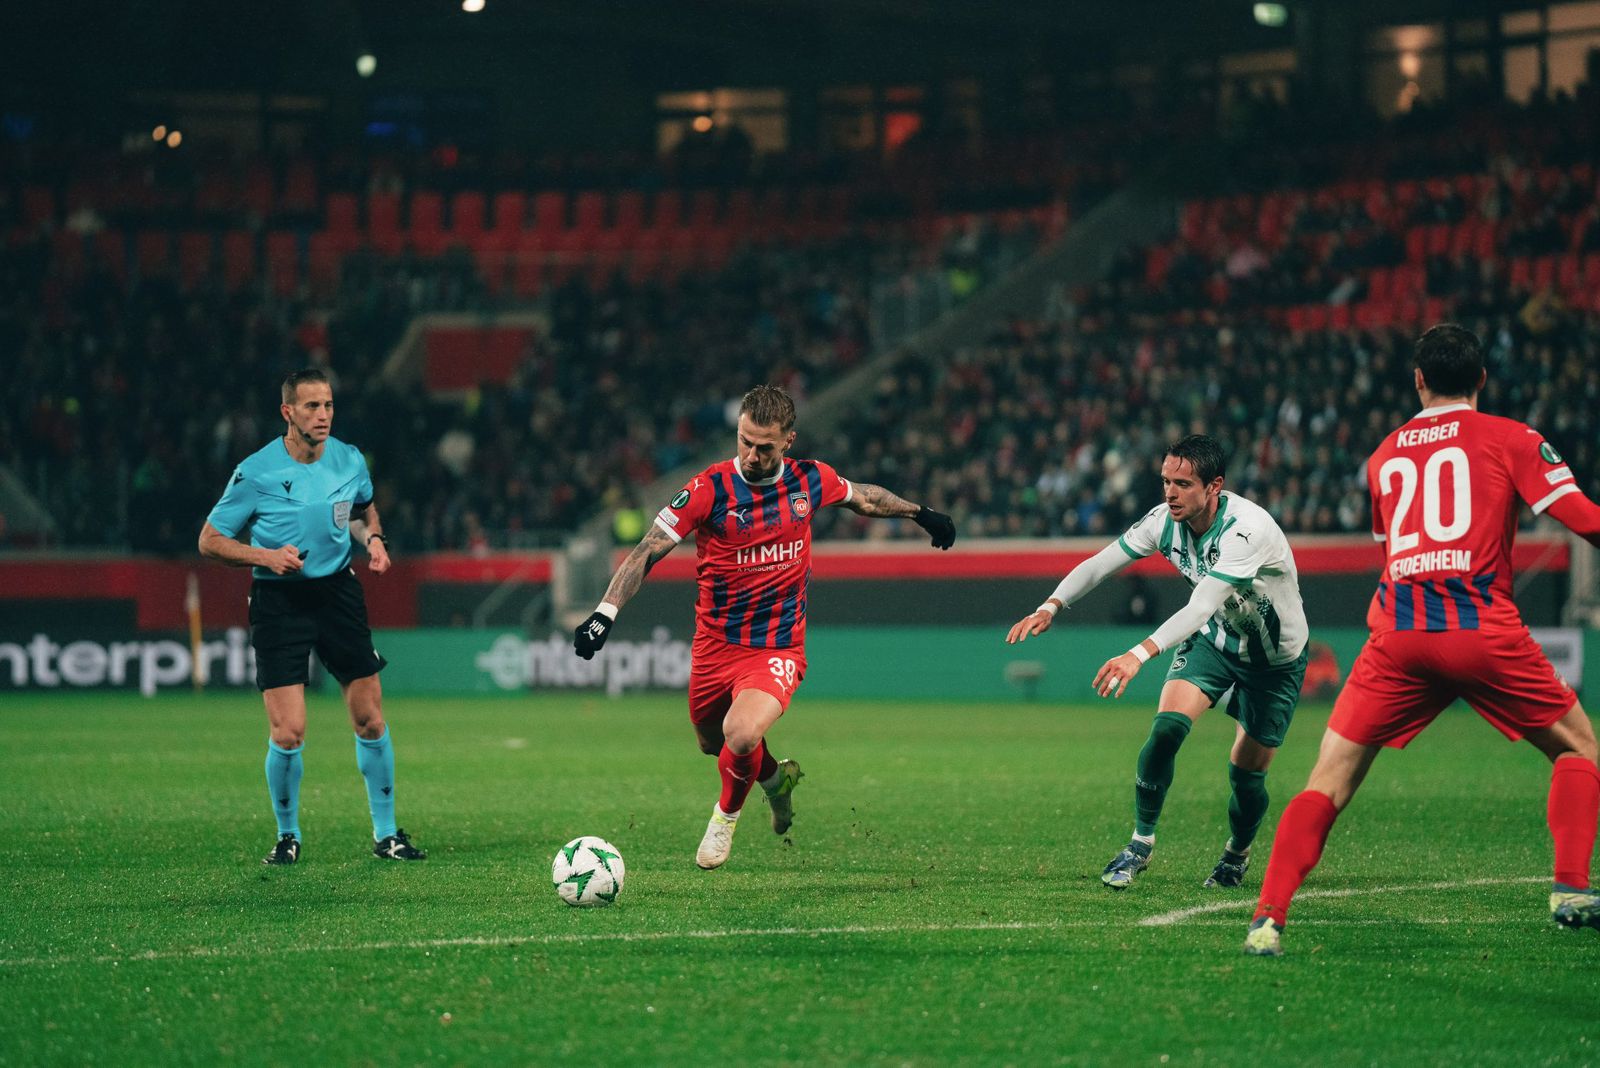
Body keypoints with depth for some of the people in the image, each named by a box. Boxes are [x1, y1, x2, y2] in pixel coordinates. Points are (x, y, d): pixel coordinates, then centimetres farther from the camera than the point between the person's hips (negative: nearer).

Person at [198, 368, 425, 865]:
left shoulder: (350, 460, -1)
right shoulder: (257, 471, -12)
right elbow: (210, 540, -5)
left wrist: (372, 537, 0)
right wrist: (266, 555, -19)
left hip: (338, 592, 4)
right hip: (279, 600, -4)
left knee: (370, 719, 3)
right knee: (288, 733, -11)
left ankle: (386, 833, 18)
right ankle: (288, 836, 12)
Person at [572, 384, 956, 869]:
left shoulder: (811, 480, -5)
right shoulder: (710, 488, -15)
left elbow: (862, 496, 19)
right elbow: (648, 551, -15)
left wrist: (920, 513, 30)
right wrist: (605, 612, -25)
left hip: (779, 648, -1)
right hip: (715, 644, 1)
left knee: (742, 736, -26)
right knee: (712, 742, 18)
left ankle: (726, 814, 6)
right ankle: (776, 777, 53)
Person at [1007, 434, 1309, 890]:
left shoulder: (1245, 529, -36)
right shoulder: (1166, 520, -17)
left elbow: (1201, 607, -45)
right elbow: (1101, 563, -11)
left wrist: (1140, 654, -56)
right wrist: (1051, 606, -28)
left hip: (1275, 660, -4)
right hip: (1213, 641, 4)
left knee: (1246, 773, 1)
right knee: (1167, 728, -20)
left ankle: (1237, 854, 32)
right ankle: (1142, 841, -6)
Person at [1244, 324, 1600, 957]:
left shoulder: (1384, 455, 22)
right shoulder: (1513, 440, 8)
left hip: (1397, 636, 2)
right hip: (1484, 631, -2)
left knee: (1329, 782, 3)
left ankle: (1268, 917, -12)